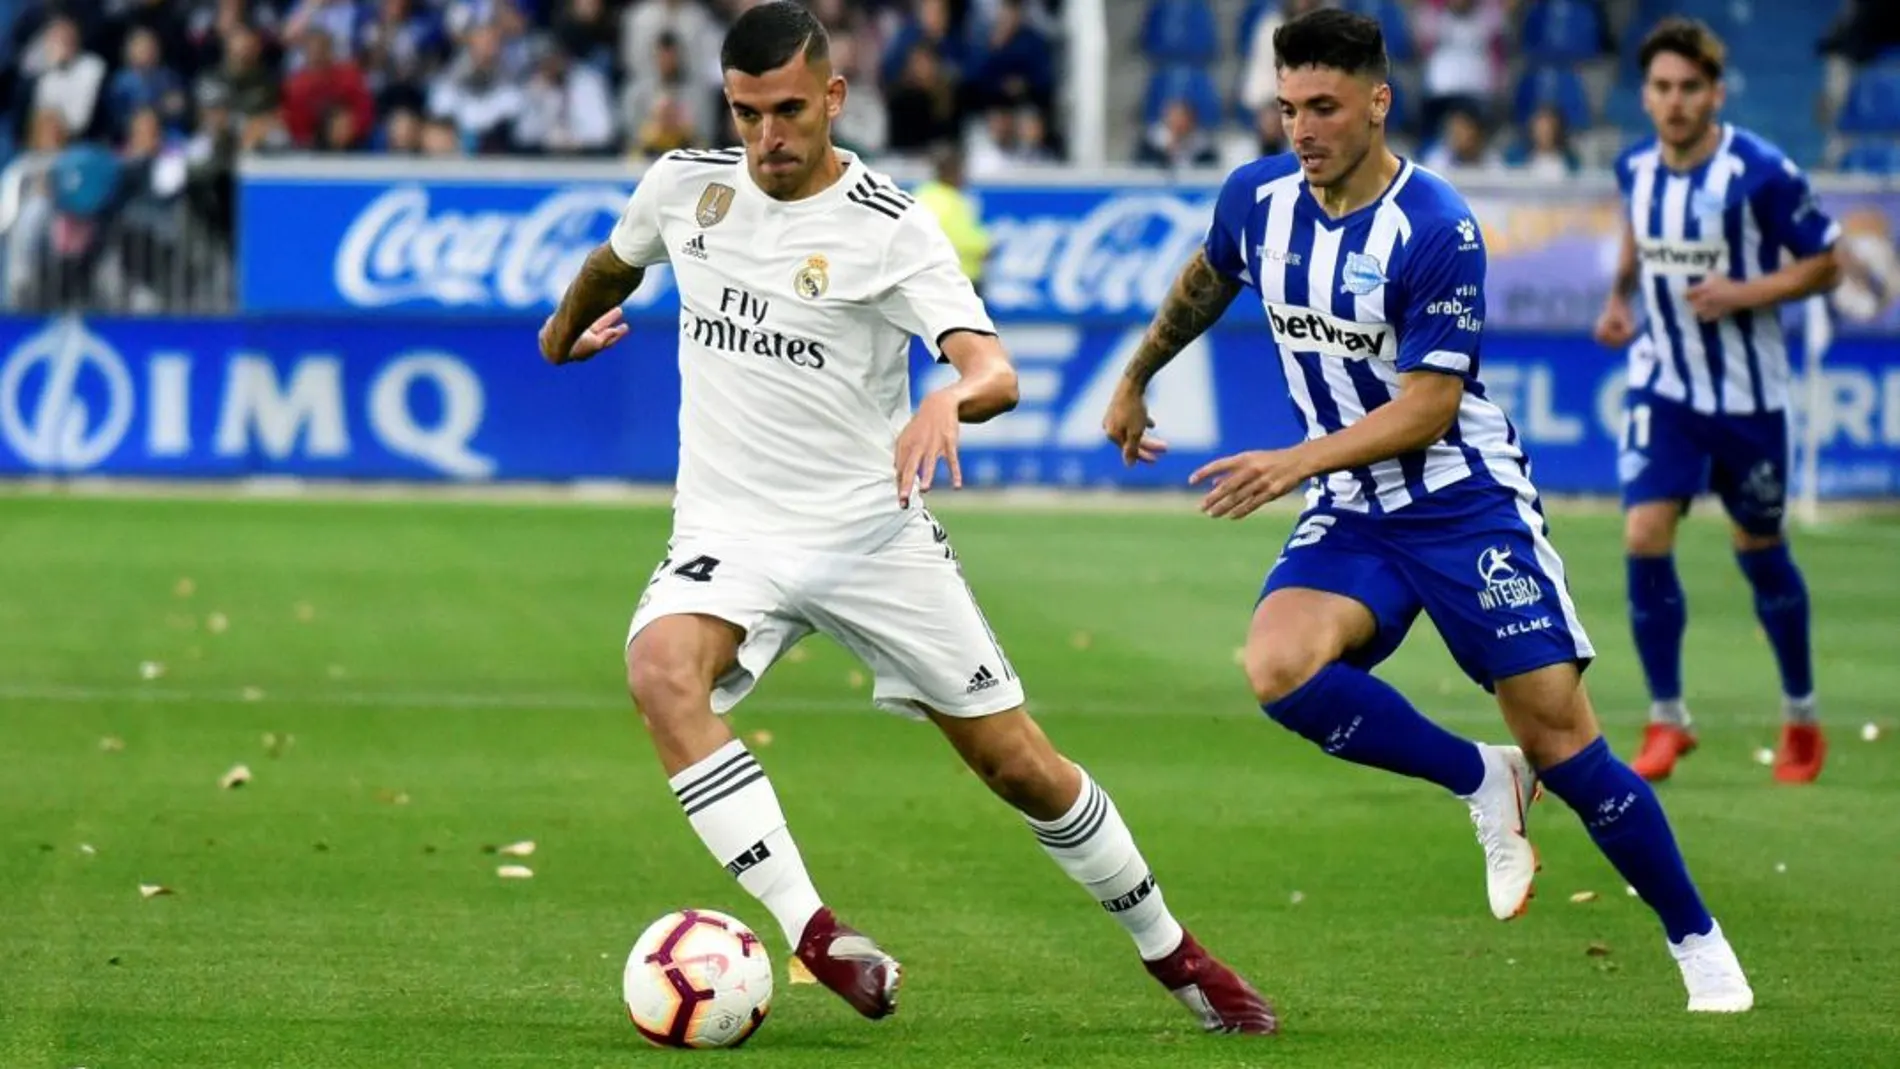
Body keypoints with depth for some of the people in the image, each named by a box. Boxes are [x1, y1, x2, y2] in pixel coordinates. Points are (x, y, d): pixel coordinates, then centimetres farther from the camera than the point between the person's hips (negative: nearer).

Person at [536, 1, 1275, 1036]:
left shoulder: (891, 228, -11)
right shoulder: (685, 185, 0)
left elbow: (995, 369, -25)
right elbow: (613, 262, 25)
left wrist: (948, 400, -47)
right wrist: (564, 329, 42)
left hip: (872, 531, -2)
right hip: (729, 532, 2)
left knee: (1019, 766, 2)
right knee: (660, 670, -32)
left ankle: (1173, 954, 25)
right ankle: (815, 938, -34)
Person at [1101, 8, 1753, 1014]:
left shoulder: (1436, 230, -19)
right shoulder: (1256, 198, -2)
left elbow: (1427, 407, -20)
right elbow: (1205, 281, 22)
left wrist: (1296, 462, -29)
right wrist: (1134, 381, 32)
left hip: (1467, 503, -5)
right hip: (1350, 515, 5)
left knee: (1558, 737, -8)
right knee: (1278, 668, -26)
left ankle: (1699, 943, 11)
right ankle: (1482, 782, -3)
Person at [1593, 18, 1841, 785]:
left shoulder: (1760, 173, -18)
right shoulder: (1636, 168, -3)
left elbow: (1824, 263, -11)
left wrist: (1744, 294, -24)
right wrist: (1620, 296, 5)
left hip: (1747, 395, -3)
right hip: (1663, 384, 3)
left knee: (1759, 550, 10)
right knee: (1645, 536, -12)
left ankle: (1801, 717, 30)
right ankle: (1667, 721, 0)